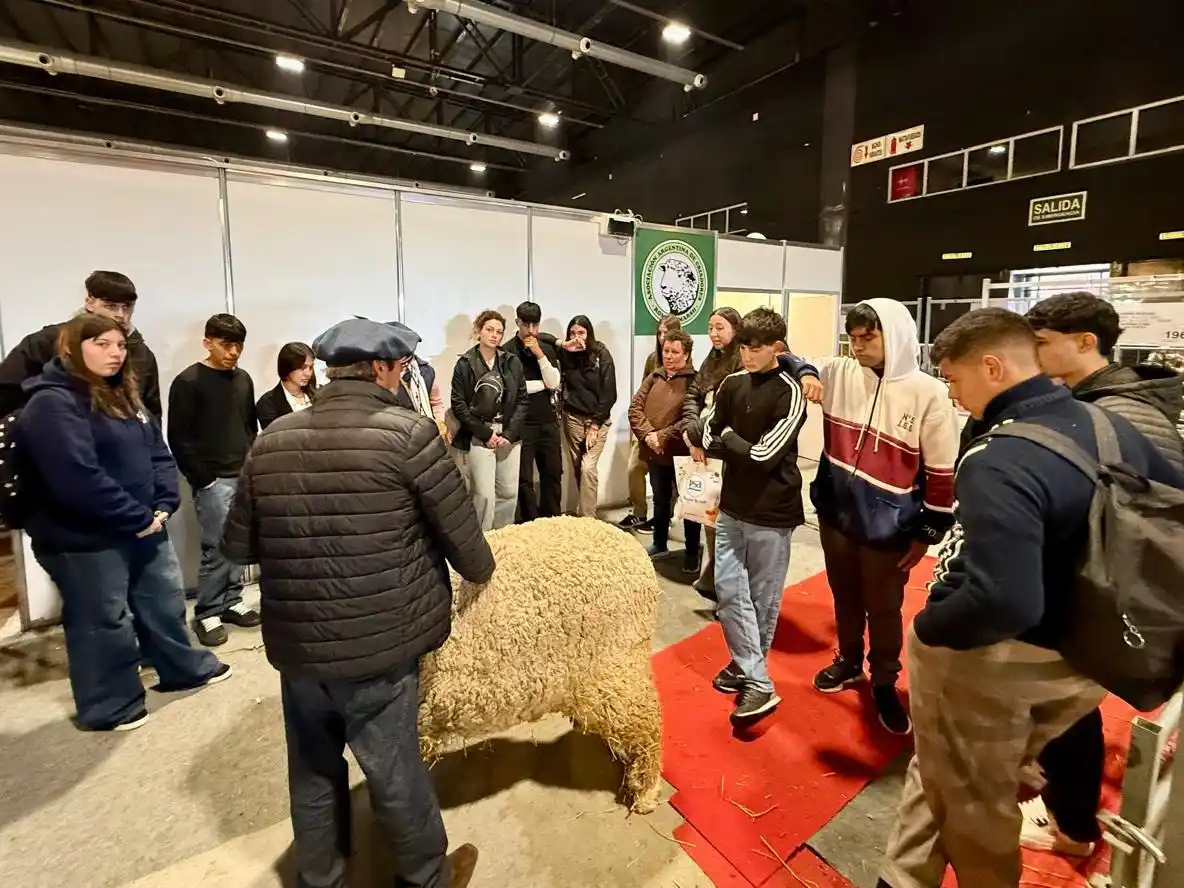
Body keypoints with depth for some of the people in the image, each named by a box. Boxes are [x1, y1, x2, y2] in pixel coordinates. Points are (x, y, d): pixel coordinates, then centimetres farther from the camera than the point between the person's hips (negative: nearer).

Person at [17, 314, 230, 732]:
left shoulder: (124, 395, 11)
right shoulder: (52, 404, -18)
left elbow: (157, 453, 9)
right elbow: (78, 480, -27)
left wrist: (163, 505, -5)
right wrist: (138, 518, -20)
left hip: (144, 526, 8)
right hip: (86, 539, -8)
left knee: (165, 600, 20)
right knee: (102, 623, 8)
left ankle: (185, 668, 39)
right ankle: (109, 707, 27)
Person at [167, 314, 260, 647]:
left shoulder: (243, 379, 11)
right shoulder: (188, 382, -6)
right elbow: (179, 438, -8)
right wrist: (202, 478, -10)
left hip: (244, 476, 5)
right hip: (213, 479, -5)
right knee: (218, 547, -3)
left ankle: (232, 601, 23)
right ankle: (207, 613, 10)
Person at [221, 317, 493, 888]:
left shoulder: (271, 441, 2)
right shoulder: (408, 432, -13)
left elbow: (237, 547, 10)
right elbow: (460, 530, -8)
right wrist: (480, 571, 11)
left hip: (296, 642, 5)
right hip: (379, 643, -4)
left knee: (313, 772, 22)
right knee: (394, 768, 15)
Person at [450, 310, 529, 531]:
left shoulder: (513, 362, 5)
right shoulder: (465, 364, -2)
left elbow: (522, 401, 4)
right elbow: (459, 405, -5)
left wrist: (509, 434, -7)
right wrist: (486, 433, -10)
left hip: (509, 436, 3)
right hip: (479, 438, -3)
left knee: (509, 492, 7)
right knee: (484, 494, -6)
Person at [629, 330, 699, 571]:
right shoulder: (653, 377, 8)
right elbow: (635, 408, 3)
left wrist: (663, 436, -20)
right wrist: (647, 435, -12)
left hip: (682, 453, -5)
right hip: (654, 453, 5)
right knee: (660, 500, 20)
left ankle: (692, 552, 23)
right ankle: (660, 544, 38)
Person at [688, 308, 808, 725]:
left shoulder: (790, 394, -13)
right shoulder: (731, 384, 5)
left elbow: (764, 456, -19)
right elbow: (704, 434, 7)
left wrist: (727, 438, -5)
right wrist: (738, 449, -10)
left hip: (771, 512, -5)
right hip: (732, 506, 6)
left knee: (762, 598, 8)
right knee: (729, 591, 7)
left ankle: (752, 672, 23)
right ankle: (754, 678, 20)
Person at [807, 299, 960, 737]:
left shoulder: (927, 392, -12)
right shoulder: (839, 373, -3)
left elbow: (943, 471, -8)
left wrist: (927, 533, -6)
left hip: (888, 527, -3)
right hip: (836, 515, 4)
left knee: (884, 609, 13)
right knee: (845, 599, 22)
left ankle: (885, 684, 36)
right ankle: (848, 662, 45)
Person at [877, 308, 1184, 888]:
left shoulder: (998, 463, -31)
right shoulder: (1114, 427, -2)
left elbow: (1003, 602, -38)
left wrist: (926, 628, -20)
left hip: (994, 659, -8)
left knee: (969, 797, 18)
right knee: (937, 766, 25)